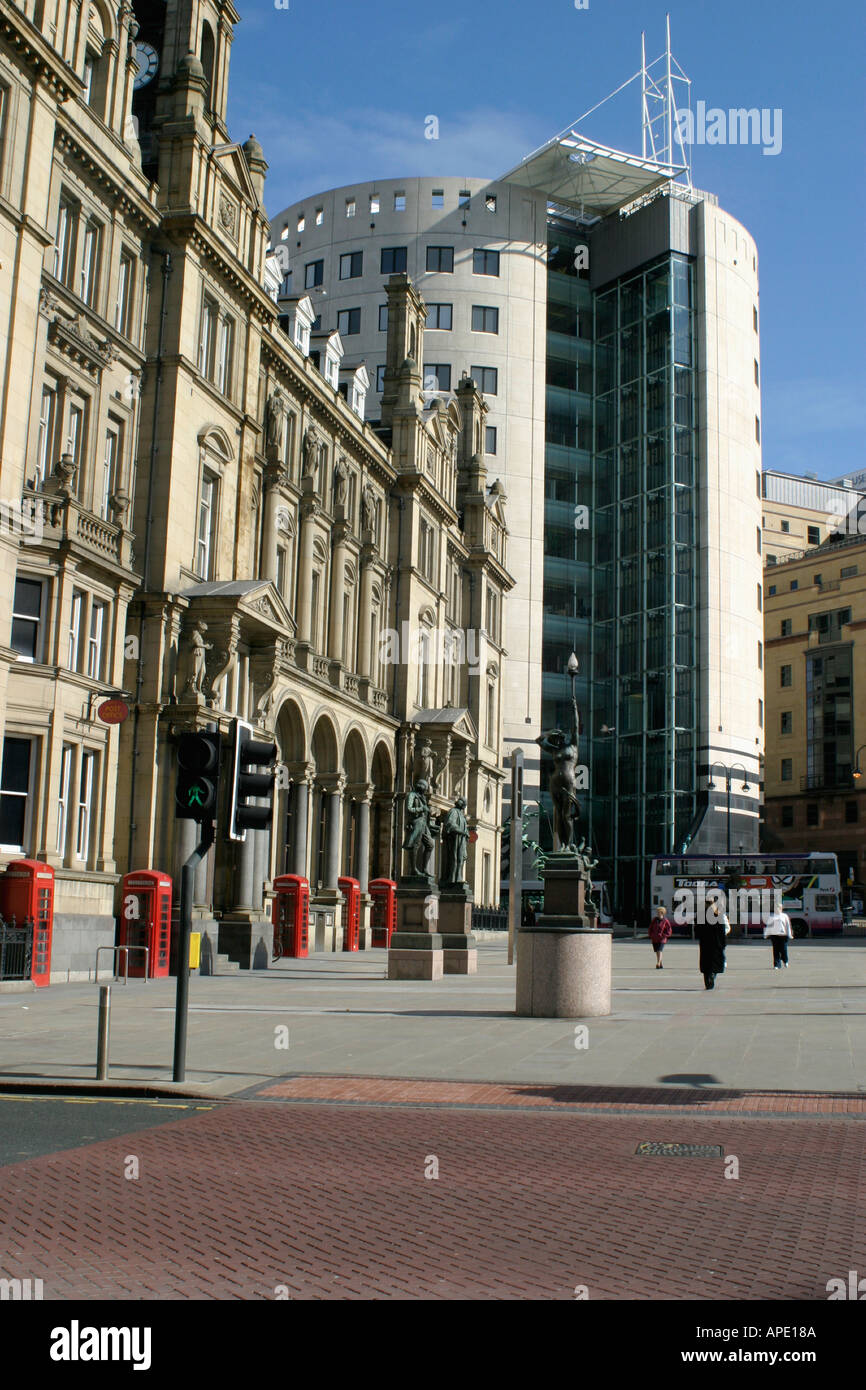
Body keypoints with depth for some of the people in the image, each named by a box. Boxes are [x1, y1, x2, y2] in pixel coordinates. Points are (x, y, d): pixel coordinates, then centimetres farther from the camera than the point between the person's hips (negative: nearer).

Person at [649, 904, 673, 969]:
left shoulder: (665, 921, -4)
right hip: (654, 939, 5)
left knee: (659, 951, -18)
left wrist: (662, 935, -13)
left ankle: (658, 964, -24)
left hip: (662, 940, -5)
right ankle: (661, 965, 20)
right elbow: (650, 928, 17)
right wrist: (651, 935, 3)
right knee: (657, 953, 8)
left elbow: (669, 931, -2)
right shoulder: (654, 920, 8)